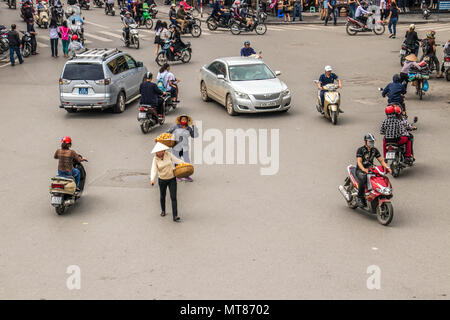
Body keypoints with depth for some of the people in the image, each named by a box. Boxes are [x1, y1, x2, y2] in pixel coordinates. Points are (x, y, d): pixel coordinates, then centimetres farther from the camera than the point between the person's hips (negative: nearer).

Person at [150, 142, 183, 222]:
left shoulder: (168, 155, -9)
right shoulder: (155, 159, -11)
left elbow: (177, 160, 0)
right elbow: (154, 170, -18)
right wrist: (152, 179, -34)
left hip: (172, 179, -1)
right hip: (162, 180, 1)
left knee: (173, 198, -10)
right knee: (162, 196, 20)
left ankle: (175, 216, -14)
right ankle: (163, 211, 46)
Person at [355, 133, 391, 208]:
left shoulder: (375, 150, 7)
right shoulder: (360, 150, -11)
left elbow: (381, 160, 5)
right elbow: (359, 161, -22)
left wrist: (387, 167, -15)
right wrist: (364, 169, -42)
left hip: (370, 170, 5)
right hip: (360, 170, -5)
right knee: (363, 180, -38)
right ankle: (359, 198, -26)